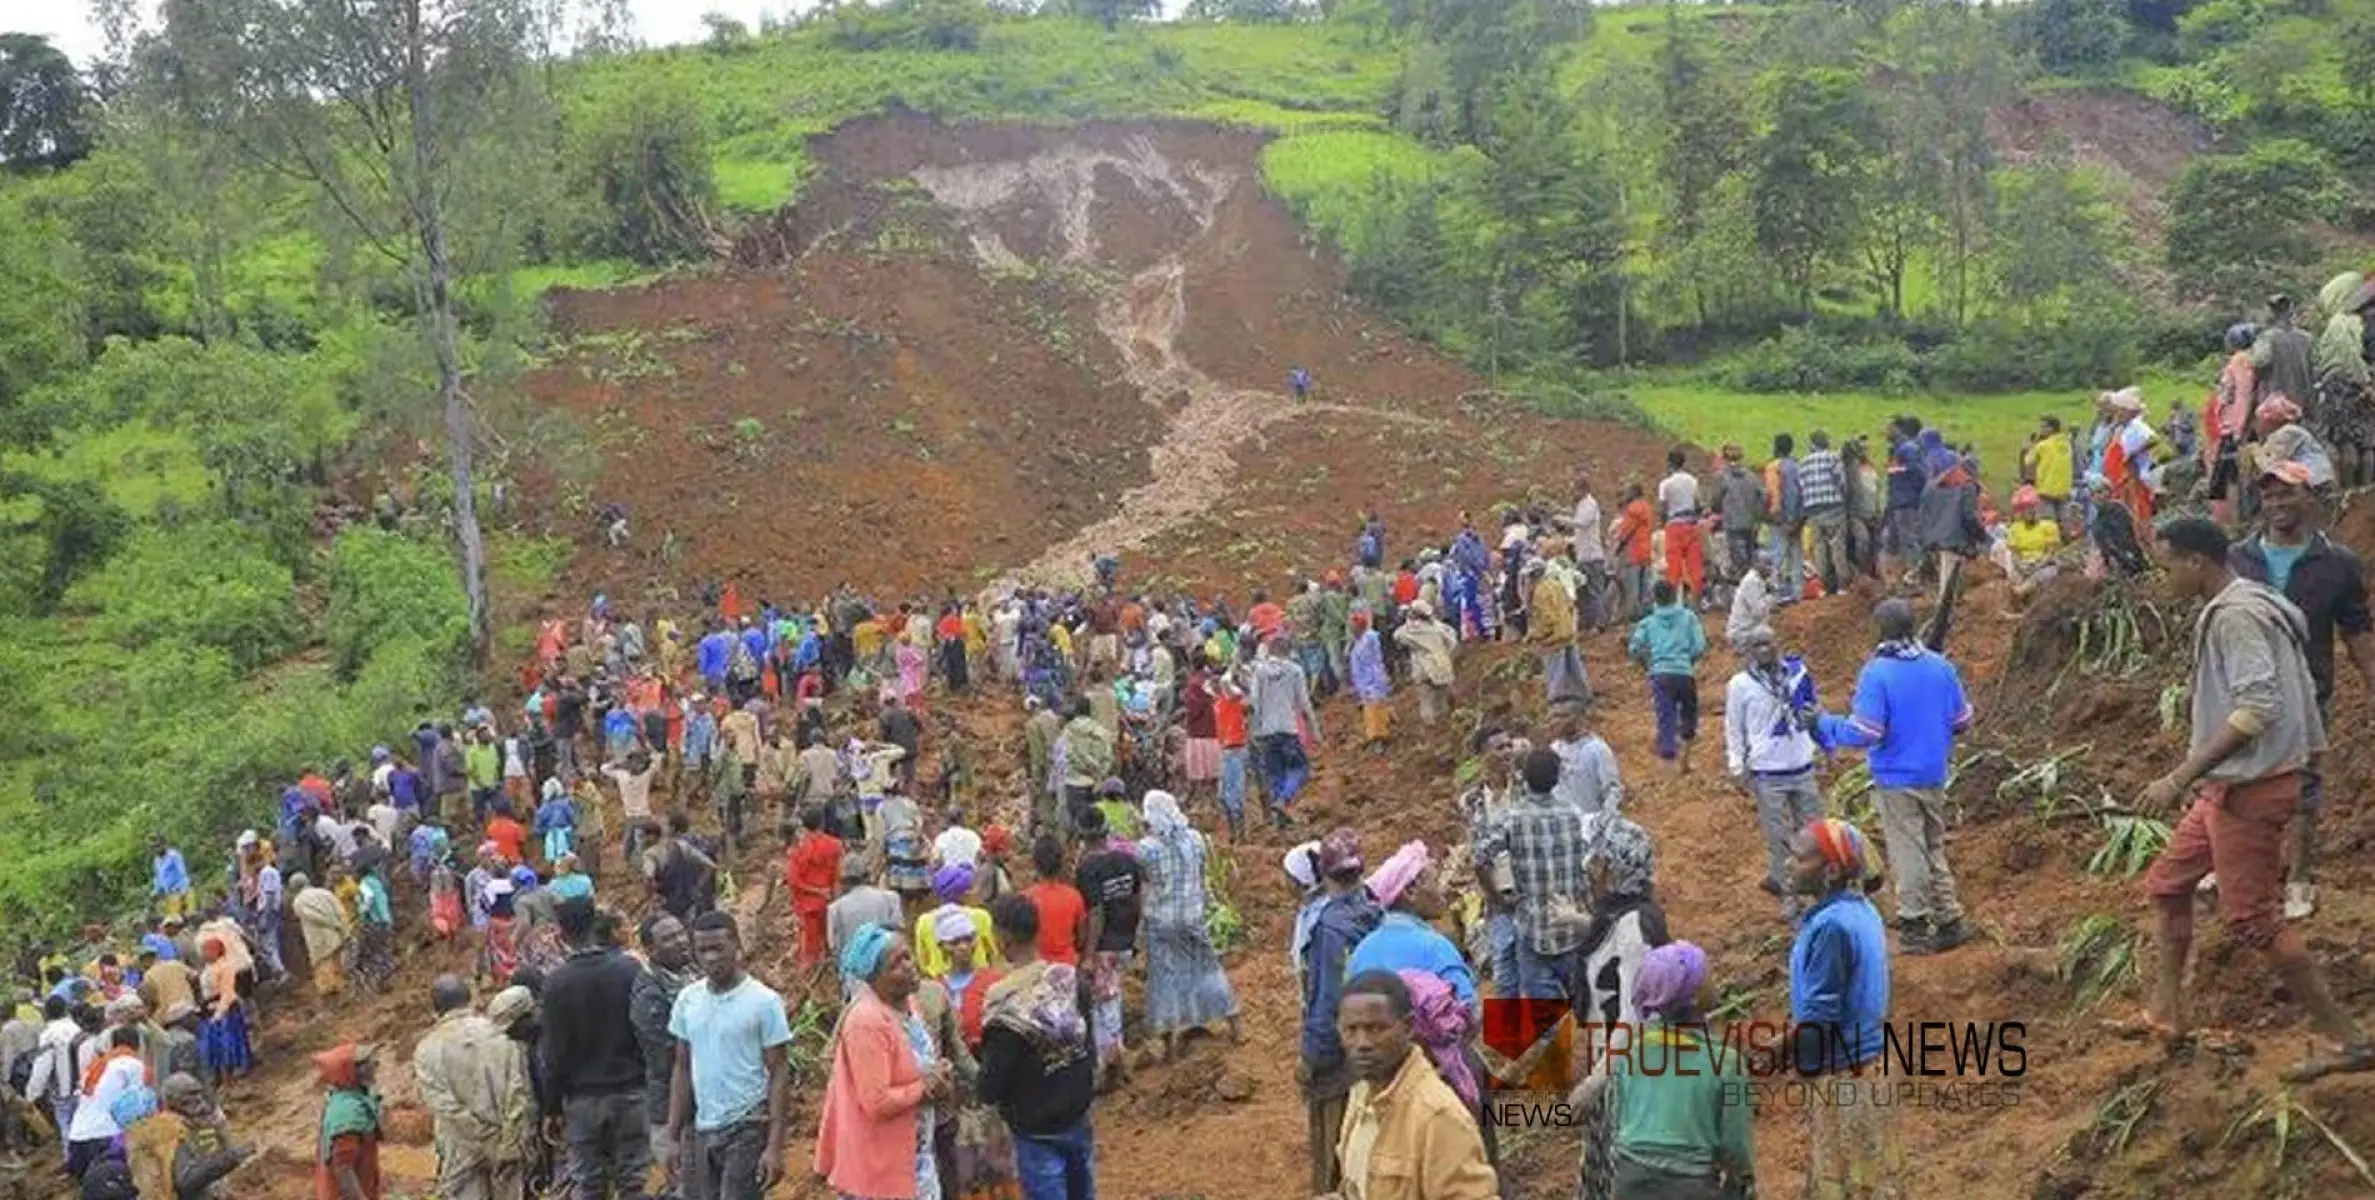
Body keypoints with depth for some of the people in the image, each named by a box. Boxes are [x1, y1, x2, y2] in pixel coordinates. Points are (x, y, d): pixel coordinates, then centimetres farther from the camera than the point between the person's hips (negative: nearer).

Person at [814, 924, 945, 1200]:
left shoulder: (905, 1002, 3)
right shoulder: (867, 1022, -25)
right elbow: (877, 1102, -27)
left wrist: (937, 1077, -6)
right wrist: (926, 1088, -16)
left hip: (913, 1155, 9)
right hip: (879, 1166, -9)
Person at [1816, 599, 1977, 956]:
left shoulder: (1876, 673, -19)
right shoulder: (1941, 666, -1)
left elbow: (1862, 733, -22)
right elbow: (1962, 720, 6)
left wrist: (1824, 724, -6)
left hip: (1897, 779, -5)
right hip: (1935, 775, 5)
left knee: (1908, 853, 4)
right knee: (1935, 847, 19)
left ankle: (1915, 925, 12)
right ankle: (1949, 919, 23)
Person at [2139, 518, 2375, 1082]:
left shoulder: (2234, 616, -19)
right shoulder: (2256, 605, 13)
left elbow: (2256, 710, -28)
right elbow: (2305, 694, 17)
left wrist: (2180, 777, -29)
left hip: (2250, 787, -11)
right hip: (2230, 787, 11)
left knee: (2252, 917, -6)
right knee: (2167, 882, 17)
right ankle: (2165, 1013, 24)